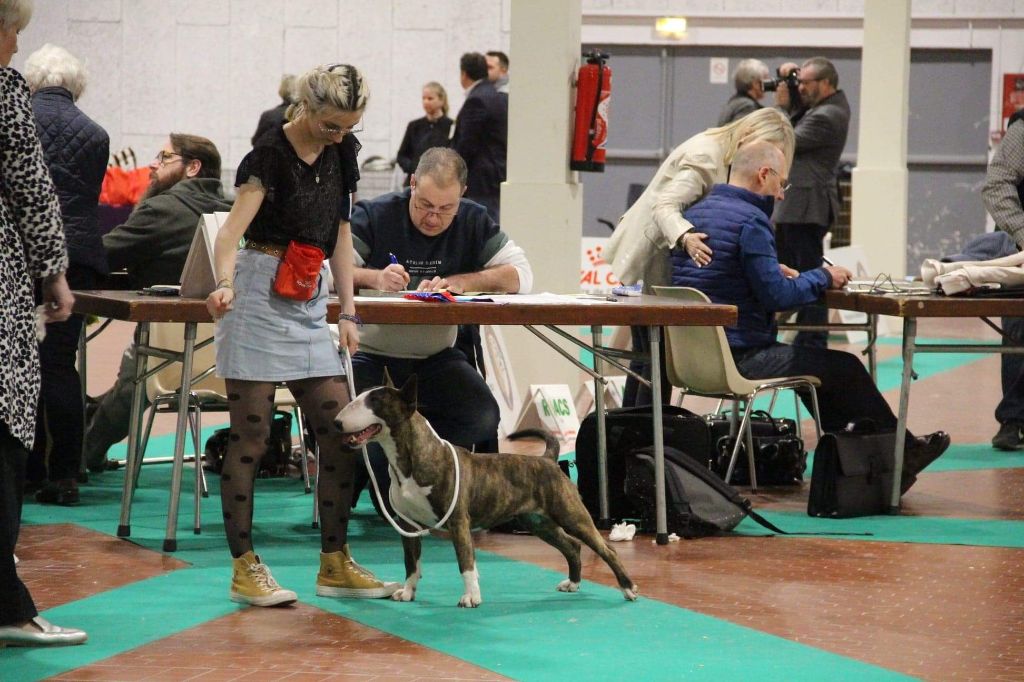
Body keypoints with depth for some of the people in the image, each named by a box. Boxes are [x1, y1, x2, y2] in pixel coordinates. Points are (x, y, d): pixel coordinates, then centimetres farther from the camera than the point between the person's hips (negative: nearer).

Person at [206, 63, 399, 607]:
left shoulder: (342, 152, 8)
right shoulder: (270, 154, -13)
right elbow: (233, 229, -25)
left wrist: (347, 311, 7)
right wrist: (224, 283, -44)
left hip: (310, 303, 7)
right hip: (259, 296, -7)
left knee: (339, 433, 3)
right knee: (250, 436, -4)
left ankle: (335, 564, 11)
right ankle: (244, 567, 1)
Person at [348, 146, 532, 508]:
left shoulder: (473, 222, 4)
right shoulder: (374, 216, -7)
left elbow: (521, 275, -7)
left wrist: (458, 282, -22)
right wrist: (374, 278, -36)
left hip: (434, 356, 3)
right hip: (370, 352, -3)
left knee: (483, 418, -21)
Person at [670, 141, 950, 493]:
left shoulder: (694, 212, 11)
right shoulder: (750, 220, -18)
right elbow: (776, 296, -20)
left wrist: (774, 272, 15)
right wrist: (823, 277, -4)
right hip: (736, 358, -10)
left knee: (808, 359, 29)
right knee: (846, 369, 3)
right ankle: (901, 455, 19)